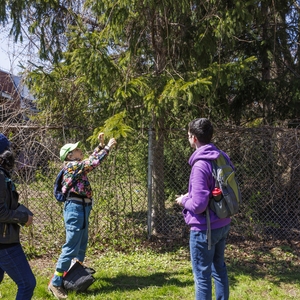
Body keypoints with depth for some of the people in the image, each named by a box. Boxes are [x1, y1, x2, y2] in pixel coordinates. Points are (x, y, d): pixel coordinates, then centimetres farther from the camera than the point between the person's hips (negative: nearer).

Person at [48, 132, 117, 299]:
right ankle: (56, 282, -9)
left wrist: (101, 144, 20)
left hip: (83, 207, 10)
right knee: (72, 244, -11)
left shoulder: (78, 166, 14)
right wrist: (108, 147, -10)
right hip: (75, 207, -10)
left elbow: (92, 160, 26)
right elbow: (94, 162, -18)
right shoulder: (72, 165, -13)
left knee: (82, 241, 21)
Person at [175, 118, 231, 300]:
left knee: (202, 275, 4)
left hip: (204, 228, -8)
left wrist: (184, 201, -4)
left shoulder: (200, 165, -22)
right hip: (223, 224, 9)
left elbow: (198, 205, -25)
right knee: (219, 268, 22)